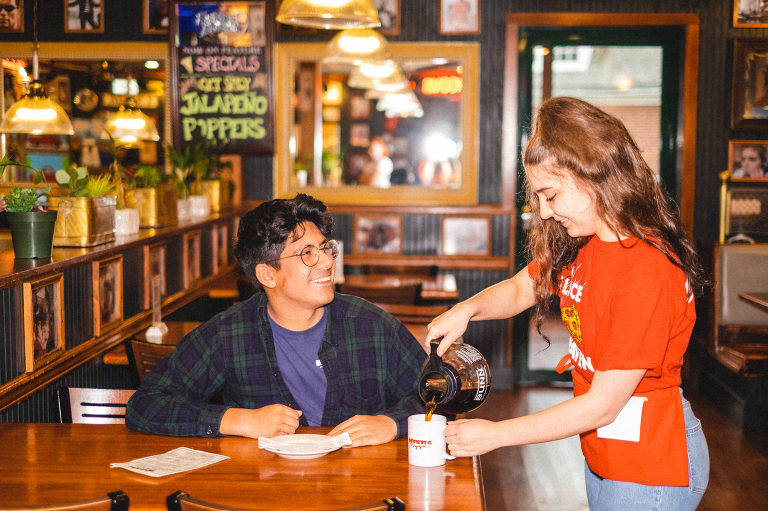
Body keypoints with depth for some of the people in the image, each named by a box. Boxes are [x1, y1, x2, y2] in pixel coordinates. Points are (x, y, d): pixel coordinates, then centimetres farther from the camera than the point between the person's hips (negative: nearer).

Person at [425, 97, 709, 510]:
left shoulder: (648, 271, -28)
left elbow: (603, 406, -25)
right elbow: (521, 289, 14)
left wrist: (495, 434, -19)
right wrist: (466, 310, -9)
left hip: (651, 465, -8)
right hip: (602, 452, 8)